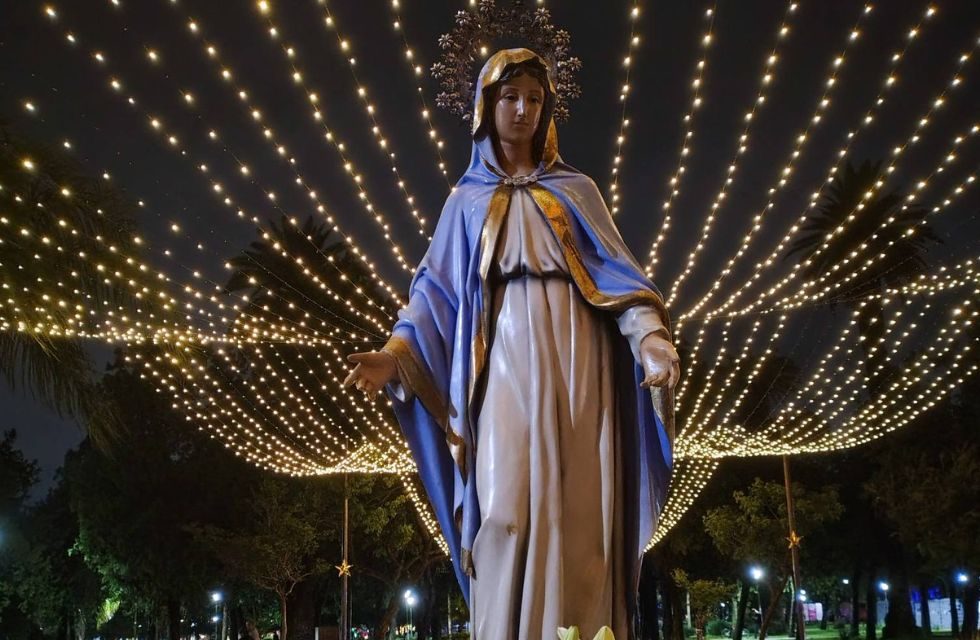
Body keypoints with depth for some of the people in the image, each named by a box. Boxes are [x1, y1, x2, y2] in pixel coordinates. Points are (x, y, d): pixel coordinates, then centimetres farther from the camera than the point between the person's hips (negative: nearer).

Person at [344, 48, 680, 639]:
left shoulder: (577, 191, 18)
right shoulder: (467, 201, 19)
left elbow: (617, 272, 7)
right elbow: (437, 289, 11)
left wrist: (651, 339, -13)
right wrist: (394, 354, -7)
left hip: (574, 362, 1)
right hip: (508, 362, 0)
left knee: (580, 511, -6)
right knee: (509, 506, -12)